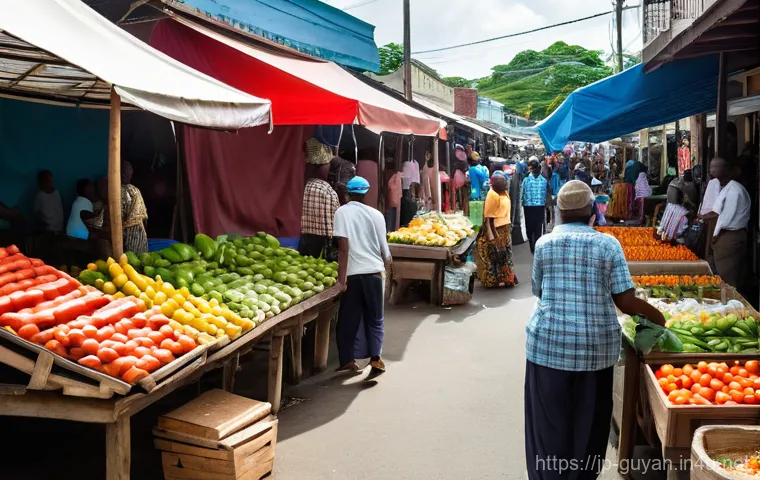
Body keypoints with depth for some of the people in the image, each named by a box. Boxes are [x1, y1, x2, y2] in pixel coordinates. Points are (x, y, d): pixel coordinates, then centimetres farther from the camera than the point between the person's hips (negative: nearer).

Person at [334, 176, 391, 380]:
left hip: (353, 273, -2)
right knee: (375, 319, 13)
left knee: (348, 319, 11)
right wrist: (387, 276, 23)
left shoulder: (342, 212, -2)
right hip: (374, 271, 2)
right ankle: (375, 359, -1)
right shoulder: (376, 214, 7)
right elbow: (384, 250, 11)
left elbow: (343, 248, -12)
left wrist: (342, 277, -11)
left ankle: (348, 361, 18)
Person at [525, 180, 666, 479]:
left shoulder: (544, 243, -1)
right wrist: (655, 315, 12)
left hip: (549, 343, -1)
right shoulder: (608, 244, -3)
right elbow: (625, 301, -6)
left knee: (550, 422, 10)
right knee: (588, 422, 17)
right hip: (597, 345, 1)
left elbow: (539, 291, 6)